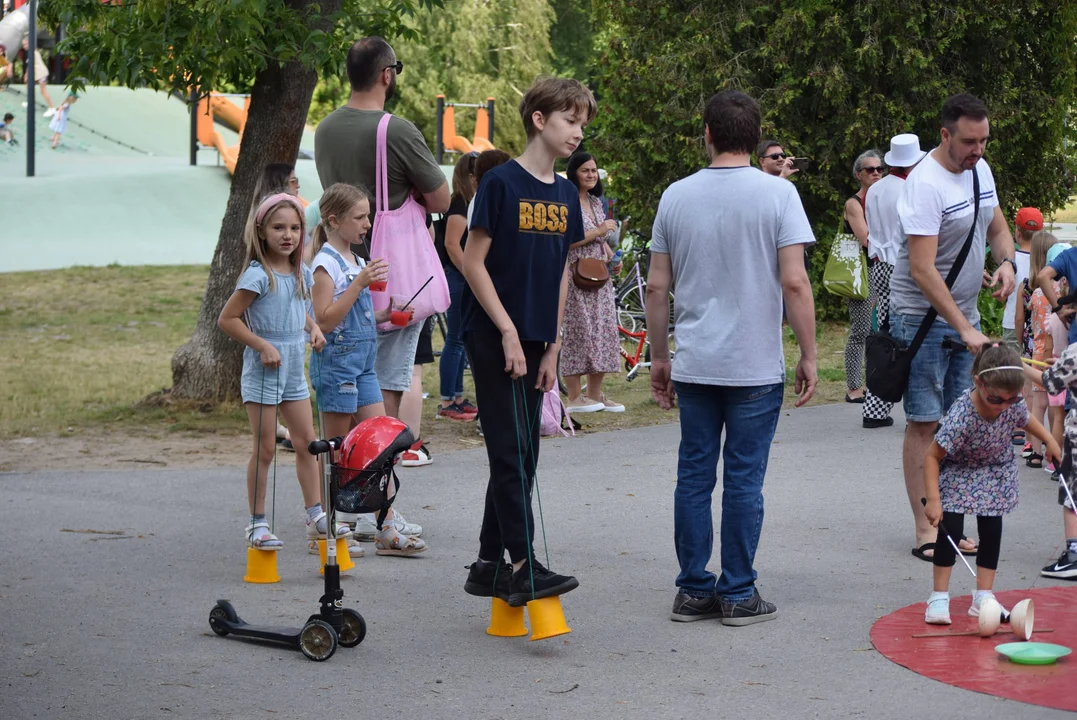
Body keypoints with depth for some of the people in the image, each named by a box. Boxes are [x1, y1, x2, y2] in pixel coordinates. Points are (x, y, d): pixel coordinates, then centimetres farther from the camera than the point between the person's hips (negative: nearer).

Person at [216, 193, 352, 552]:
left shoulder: (300, 274, 6)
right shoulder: (258, 275, -15)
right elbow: (227, 319, -15)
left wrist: (312, 327, 4)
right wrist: (263, 346, -20)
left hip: (294, 372, 7)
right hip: (263, 373, -7)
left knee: (307, 443, 9)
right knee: (264, 449, -2)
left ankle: (316, 516, 17)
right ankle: (257, 523, 6)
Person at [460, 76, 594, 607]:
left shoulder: (565, 194, 12)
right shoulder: (502, 182, -9)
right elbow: (473, 262, -11)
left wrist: (553, 347, 9)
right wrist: (509, 332, -14)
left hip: (534, 342, 7)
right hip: (493, 337, -7)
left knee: (521, 458, 9)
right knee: (511, 454, -10)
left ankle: (488, 566, 17)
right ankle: (524, 569, -12)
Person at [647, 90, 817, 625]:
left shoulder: (676, 196, 3)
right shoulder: (777, 193, -7)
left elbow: (657, 287, 6)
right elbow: (795, 283, -11)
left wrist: (659, 358, 15)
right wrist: (809, 355, -3)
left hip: (693, 365, 3)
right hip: (756, 366, -3)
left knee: (693, 476, 9)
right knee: (744, 480, 3)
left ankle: (694, 590, 14)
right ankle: (738, 595, 8)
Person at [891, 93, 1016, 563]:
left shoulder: (979, 169, 5)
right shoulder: (925, 184, -22)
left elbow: (997, 227, 21)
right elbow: (922, 270, -27)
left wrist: (1006, 263, -3)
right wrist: (964, 329, -30)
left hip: (964, 315, 8)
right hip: (923, 317, -8)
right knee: (925, 423, -4)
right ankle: (925, 531, -1)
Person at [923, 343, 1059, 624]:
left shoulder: (1014, 402, -22)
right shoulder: (961, 416, -38)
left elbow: (1025, 419, 5)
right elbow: (932, 456, -30)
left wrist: (1050, 441, 14)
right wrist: (933, 500, -33)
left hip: (996, 472, 5)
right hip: (958, 472, -4)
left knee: (991, 532, 1)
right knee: (949, 531, -12)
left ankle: (983, 597, 9)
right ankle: (939, 597, -3)